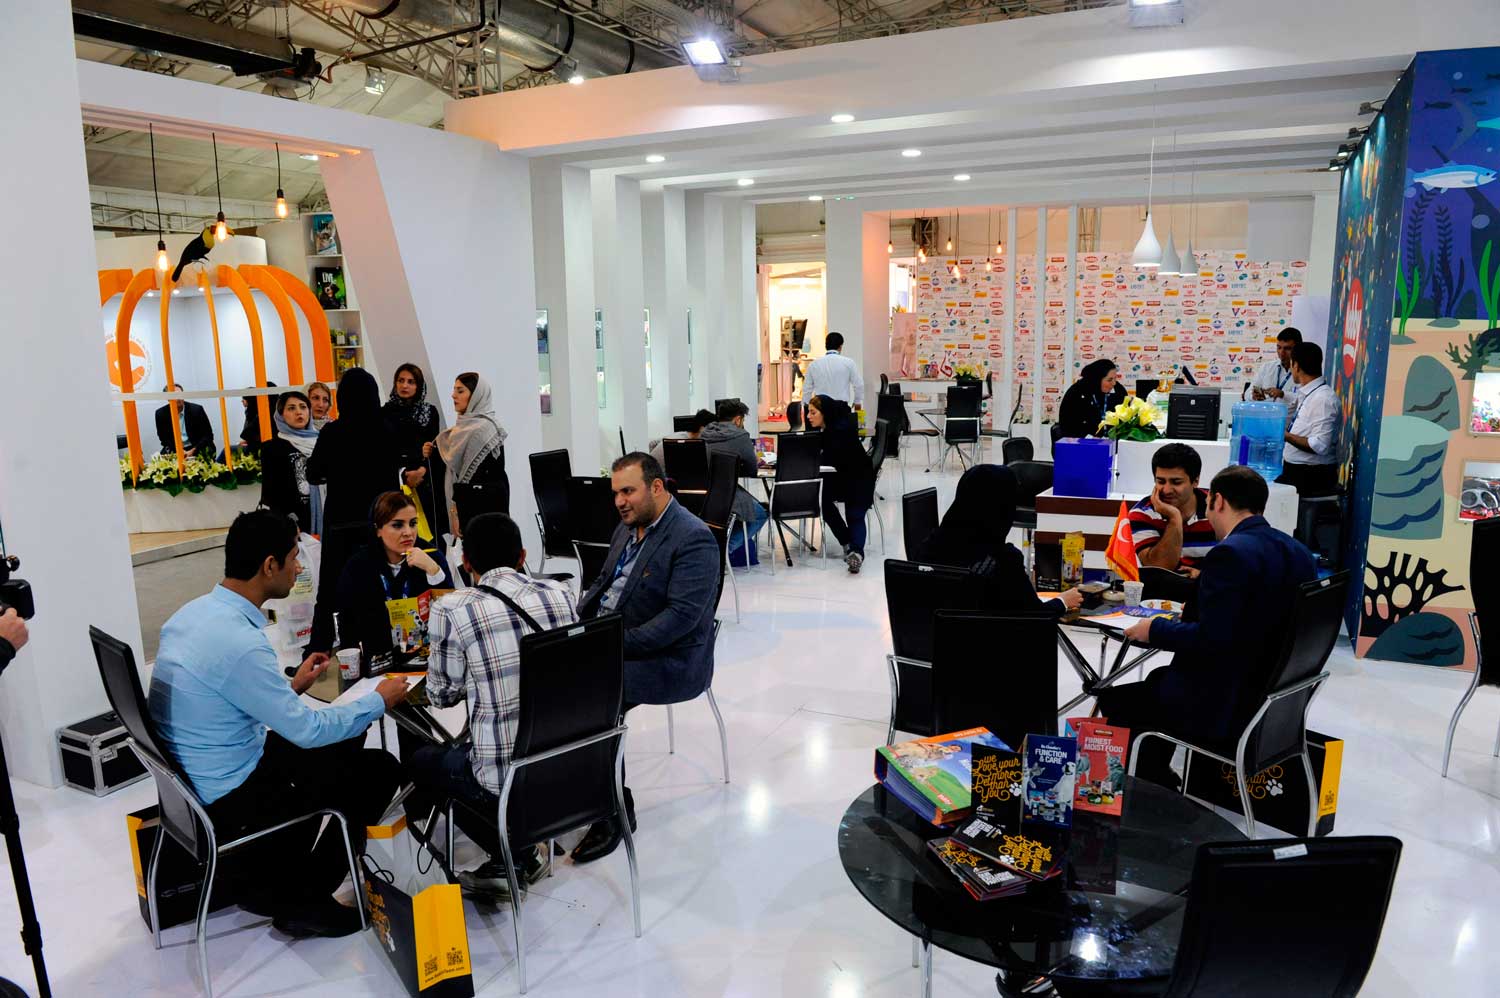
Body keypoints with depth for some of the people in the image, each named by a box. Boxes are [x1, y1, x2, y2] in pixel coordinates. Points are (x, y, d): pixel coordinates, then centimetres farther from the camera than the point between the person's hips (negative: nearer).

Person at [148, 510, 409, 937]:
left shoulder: (195, 611, 0)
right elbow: (308, 730, -21)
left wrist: (290, 685, 18)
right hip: (225, 802, -9)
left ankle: (261, 879, 23)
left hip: (186, 777, 9)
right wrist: (379, 700, -8)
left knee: (345, 745, 20)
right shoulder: (241, 643, -29)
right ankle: (299, 901, 12)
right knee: (380, 770, 0)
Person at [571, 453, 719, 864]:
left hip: (669, 660, -8)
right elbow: (602, 583, 20)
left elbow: (681, 616, -25)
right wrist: (576, 625, 2)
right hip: (606, 643, 9)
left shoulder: (694, 539, -18)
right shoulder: (627, 527, 10)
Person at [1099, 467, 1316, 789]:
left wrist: (1155, 629, -11)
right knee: (1158, 680, 28)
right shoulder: (1298, 552, 4)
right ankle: (1156, 779, 34)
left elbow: (1210, 639, -26)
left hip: (1224, 707, -9)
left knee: (1113, 700, 9)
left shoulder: (1231, 552, -22)